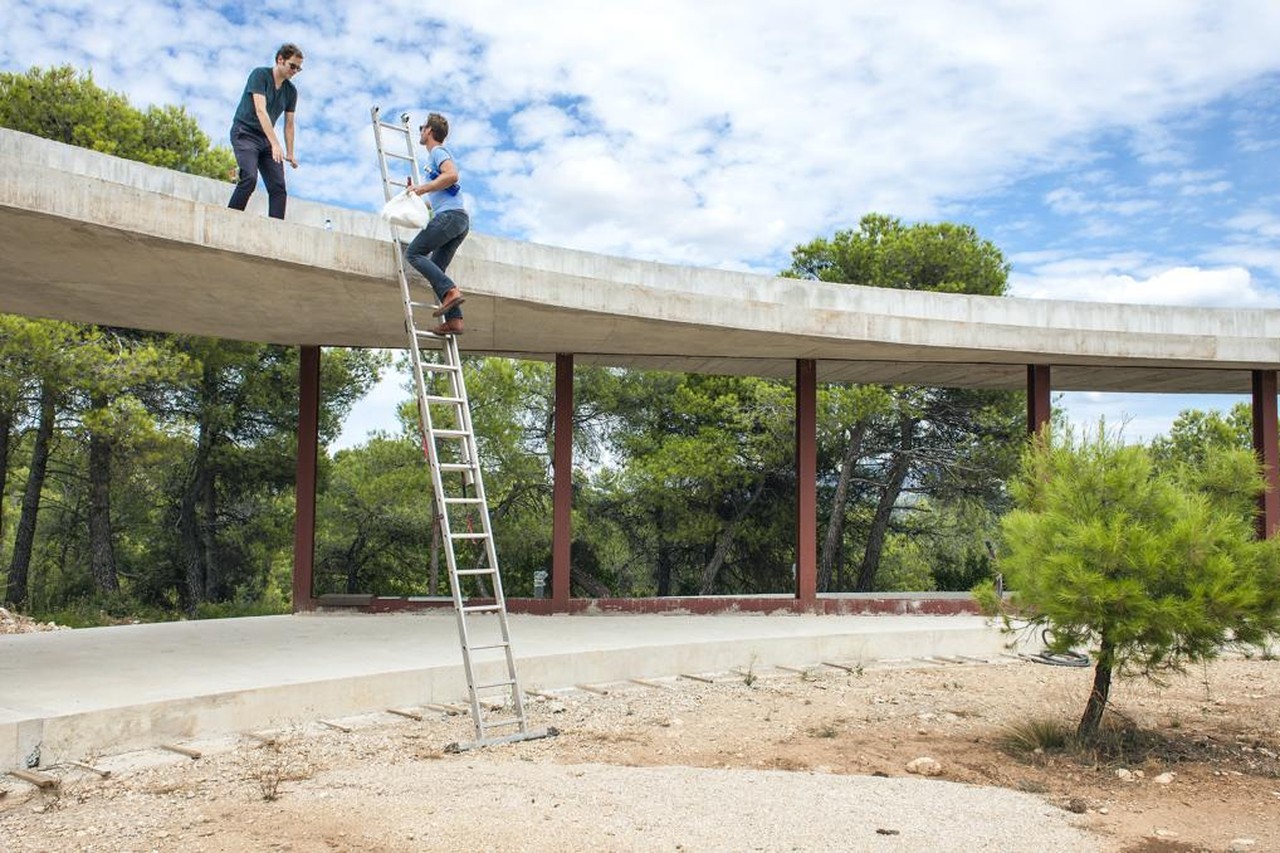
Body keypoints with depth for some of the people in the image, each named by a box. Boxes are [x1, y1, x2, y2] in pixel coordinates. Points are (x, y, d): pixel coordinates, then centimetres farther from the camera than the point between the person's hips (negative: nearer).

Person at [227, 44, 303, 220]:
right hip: (244, 133, -6)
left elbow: (289, 124, 13)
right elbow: (260, 111, -21)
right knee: (249, 178, -26)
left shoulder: (291, 91, 7)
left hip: (266, 139, 6)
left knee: (278, 187, -7)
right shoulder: (260, 75, -11)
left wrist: (290, 153, 7)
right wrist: (275, 144, -30)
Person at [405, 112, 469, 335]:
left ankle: (450, 291, -22)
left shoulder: (438, 152, 2)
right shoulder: (439, 155, 33)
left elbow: (452, 175, -20)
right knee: (436, 268, 5)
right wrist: (417, 195, 37)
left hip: (449, 215, -9)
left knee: (413, 253, -9)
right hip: (462, 219, 9)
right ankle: (454, 319, -7)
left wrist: (423, 188, -15)